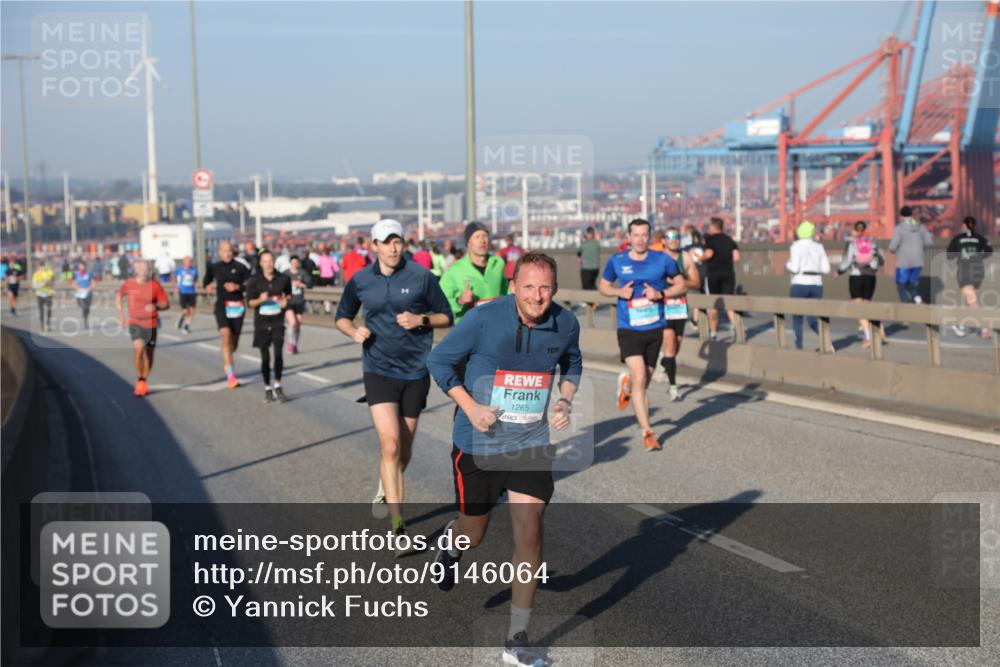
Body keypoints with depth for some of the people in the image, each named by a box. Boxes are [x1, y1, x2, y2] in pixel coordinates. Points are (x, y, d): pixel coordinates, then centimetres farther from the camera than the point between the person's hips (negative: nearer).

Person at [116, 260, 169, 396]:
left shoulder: (155, 286, -6)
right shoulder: (128, 284, -3)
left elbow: (166, 304, -1)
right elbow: (119, 297, 15)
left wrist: (156, 306, -22)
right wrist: (120, 313, 5)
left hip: (151, 324, 1)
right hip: (135, 323, -1)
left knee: (148, 354, 8)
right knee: (138, 348, -22)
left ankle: (144, 381, 30)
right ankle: (139, 380, -6)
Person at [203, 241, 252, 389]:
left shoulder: (240, 267, -1)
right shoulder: (214, 268, 7)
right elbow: (206, 283, 22)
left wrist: (237, 287, -17)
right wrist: (208, 287, 0)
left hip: (237, 306, 1)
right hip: (221, 306, 0)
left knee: (234, 340, 11)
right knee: (226, 336, -18)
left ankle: (227, 363, 43)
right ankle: (231, 374, -20)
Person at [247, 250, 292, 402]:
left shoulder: (283, 278, -1)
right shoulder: (254, 281, -5)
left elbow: (288, 293, 17)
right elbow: (250, 302, -4)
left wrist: (286, 300, -4)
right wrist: (260, 299, -24)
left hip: (278, 322, 0)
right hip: (261, 323, 0)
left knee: (278, 354, -11)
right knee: (265, 357, 5)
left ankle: (277, 386, 5)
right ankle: (267, 388, 18)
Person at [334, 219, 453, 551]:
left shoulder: (421, 276, -4)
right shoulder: (360, 281, 1)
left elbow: (446, 316, 3)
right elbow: (342, 316, 16)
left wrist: (421, 319, -16)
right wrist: (354, 331, -6)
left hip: (415, 371, 1)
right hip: (379, 371, -1)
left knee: (404, 448, 13)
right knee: (390, 445, -16)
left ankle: (385, 491, 45)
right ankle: (398, 527, -14)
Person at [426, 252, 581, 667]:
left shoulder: (565, 324, -6)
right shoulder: (483, 318, -16)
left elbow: (572, 364, 16)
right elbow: (438, 360, -5)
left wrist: (566, 401, -2)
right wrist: (470, 407, -15)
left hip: (531, 444, 2)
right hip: (478, 444, -2)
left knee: (529, 533, -8)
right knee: (473, 533, 11)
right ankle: (451, 544, 53)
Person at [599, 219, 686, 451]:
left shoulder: (663, 260, -2)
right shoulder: (617, 262, -1)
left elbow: (682, 285, 6)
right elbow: (603, 286, 13)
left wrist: (661, 294, -12)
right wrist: (618, 291, -9)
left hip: (655, 329, 2)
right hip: (628, 330, -2)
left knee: (645, 381, 14)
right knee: (640, 379, -16)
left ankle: (625, 384, 51)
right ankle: (647, 433, -9)